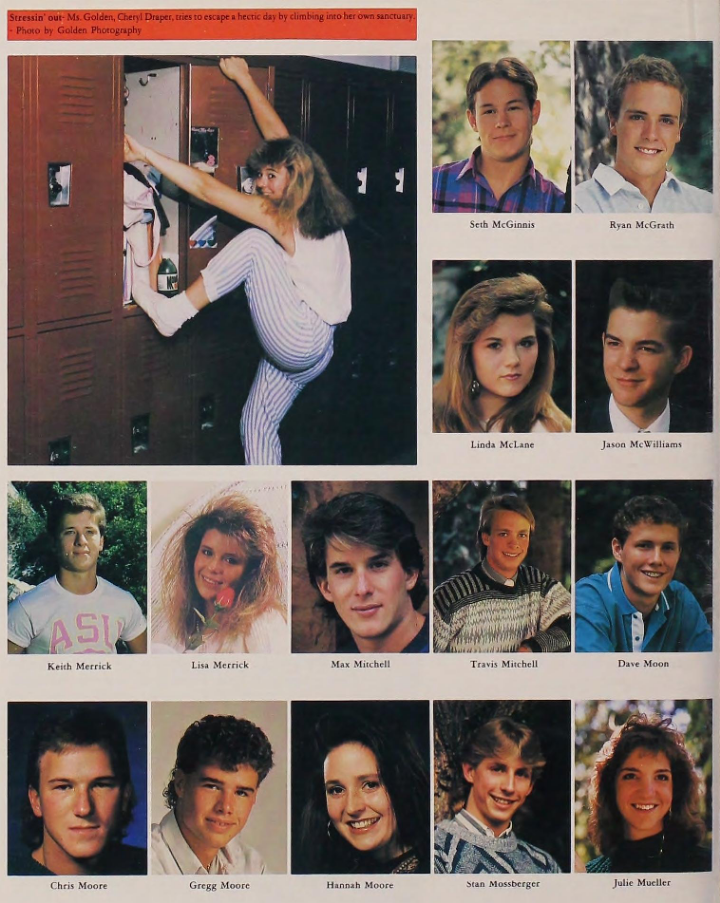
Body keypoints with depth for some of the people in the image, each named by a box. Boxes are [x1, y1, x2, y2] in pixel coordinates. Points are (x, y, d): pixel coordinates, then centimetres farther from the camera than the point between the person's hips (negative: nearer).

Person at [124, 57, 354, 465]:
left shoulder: (284, 219, -13)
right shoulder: (313, 205, 8)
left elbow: (208, 189, -15)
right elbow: (278, 134, 18)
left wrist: (146, 155, -11)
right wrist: (245, 80, 25)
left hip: (299, 342, -9)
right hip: (313, 352, 9)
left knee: (254, 242, -11)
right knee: (259, 423, 13)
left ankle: (174, 311, -7)